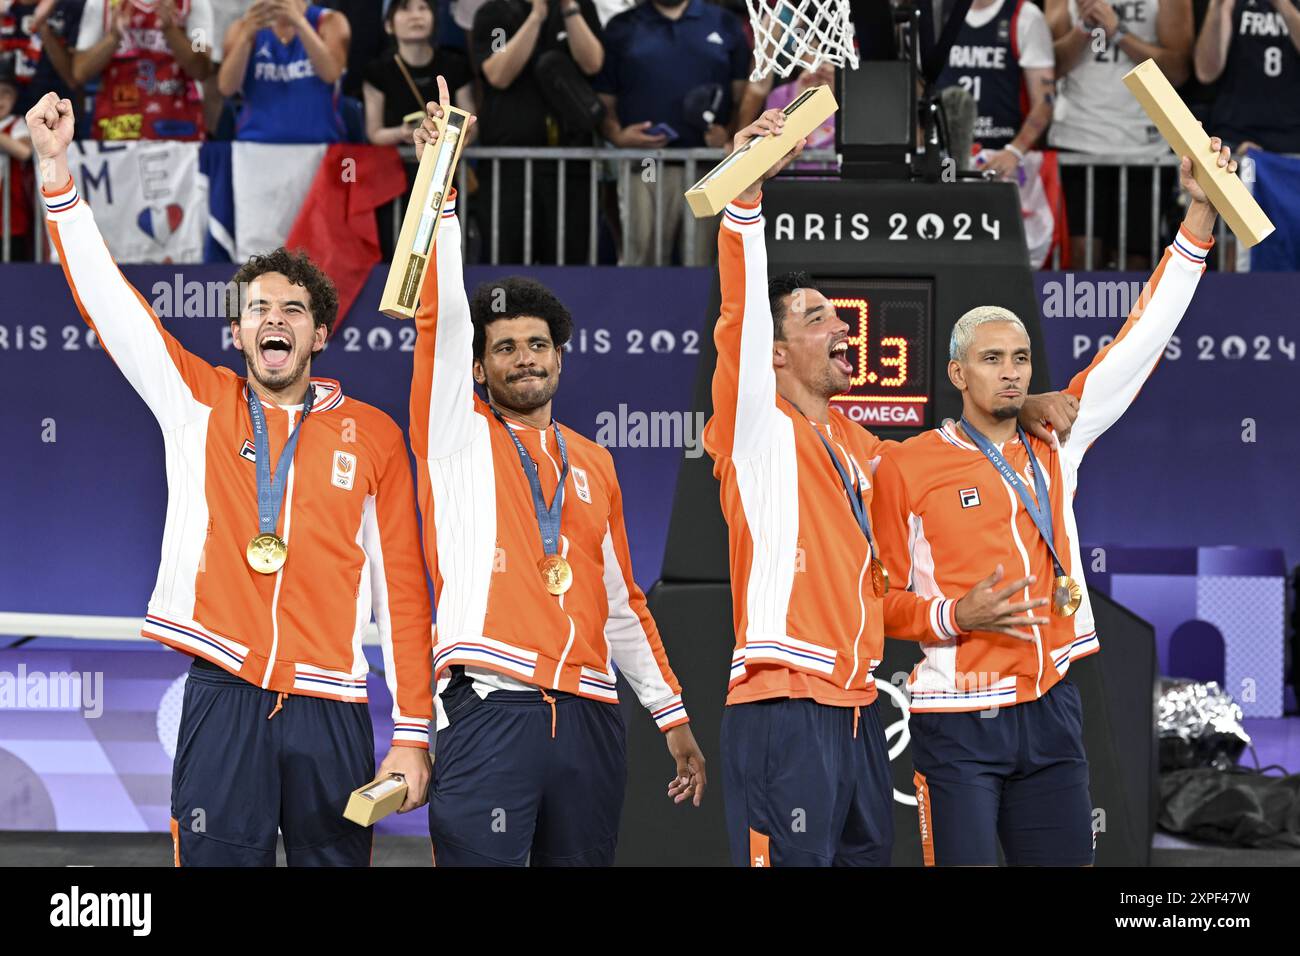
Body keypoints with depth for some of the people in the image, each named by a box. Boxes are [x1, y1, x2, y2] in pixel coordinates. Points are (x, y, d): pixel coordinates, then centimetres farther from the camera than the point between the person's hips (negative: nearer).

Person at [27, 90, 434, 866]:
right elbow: (104, 300, 5)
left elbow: (403, 588, 6)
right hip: (222, 697, 0)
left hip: (330, 710, 0)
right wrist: (58, 170, -4)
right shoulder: (199, 402, 10)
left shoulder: (373, 436, 8)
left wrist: (414, 735, 0)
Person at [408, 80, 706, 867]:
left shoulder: (592, 464, 19)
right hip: (492, 711, -5)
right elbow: (443, 316, -5)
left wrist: (673, 714, 18)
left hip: (590, 714, 5)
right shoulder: (459, 435, 8)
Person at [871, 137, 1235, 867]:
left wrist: (1200, 217, 4)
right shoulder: (907, 468, -2)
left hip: (1051, 709, 4)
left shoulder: (1055, 444, 9)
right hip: (959, 718, -4)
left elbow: (1141, 342, 8)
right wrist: (957, 618, -19)